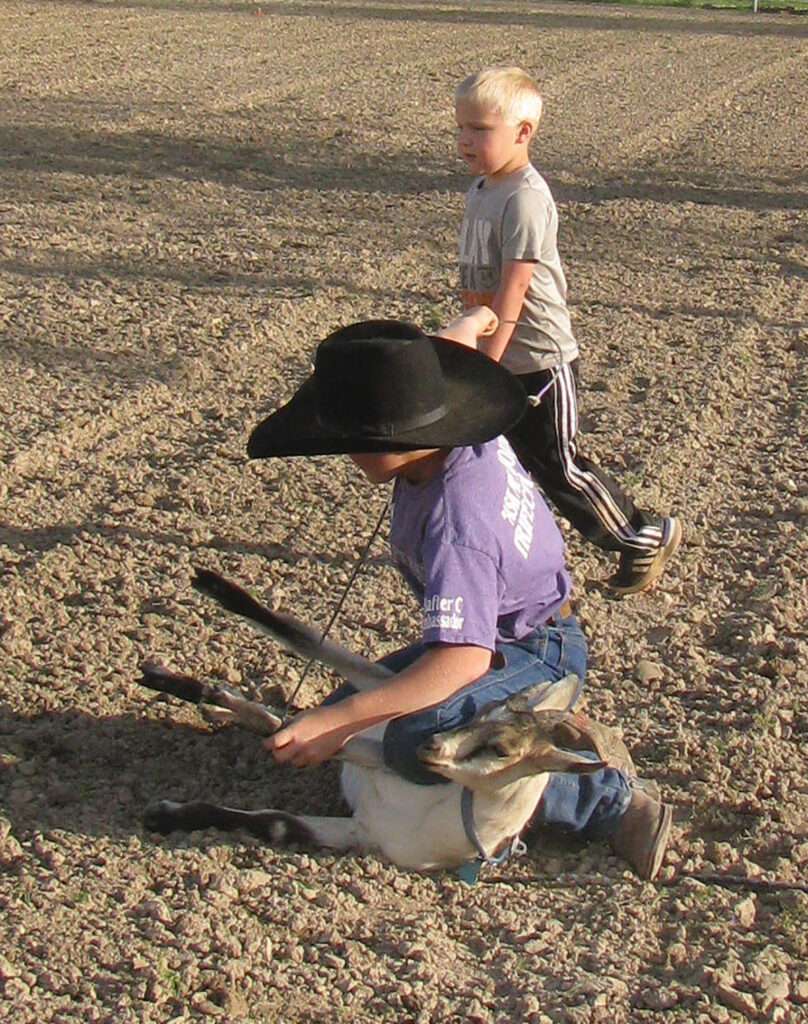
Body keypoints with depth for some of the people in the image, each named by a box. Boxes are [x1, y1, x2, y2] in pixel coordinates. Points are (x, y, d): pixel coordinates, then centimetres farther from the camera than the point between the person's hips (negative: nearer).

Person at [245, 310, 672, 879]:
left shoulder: (456, 522, -36)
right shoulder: (455, 429, -11)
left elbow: (464, 658, -42)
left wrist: (338, 722, -44)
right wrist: (470, 326, 34)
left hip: (539, 654, -10)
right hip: (495, 634, 10)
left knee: (415, 740, -36)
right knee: (343, 710, 9)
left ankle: (605, 802, -20)